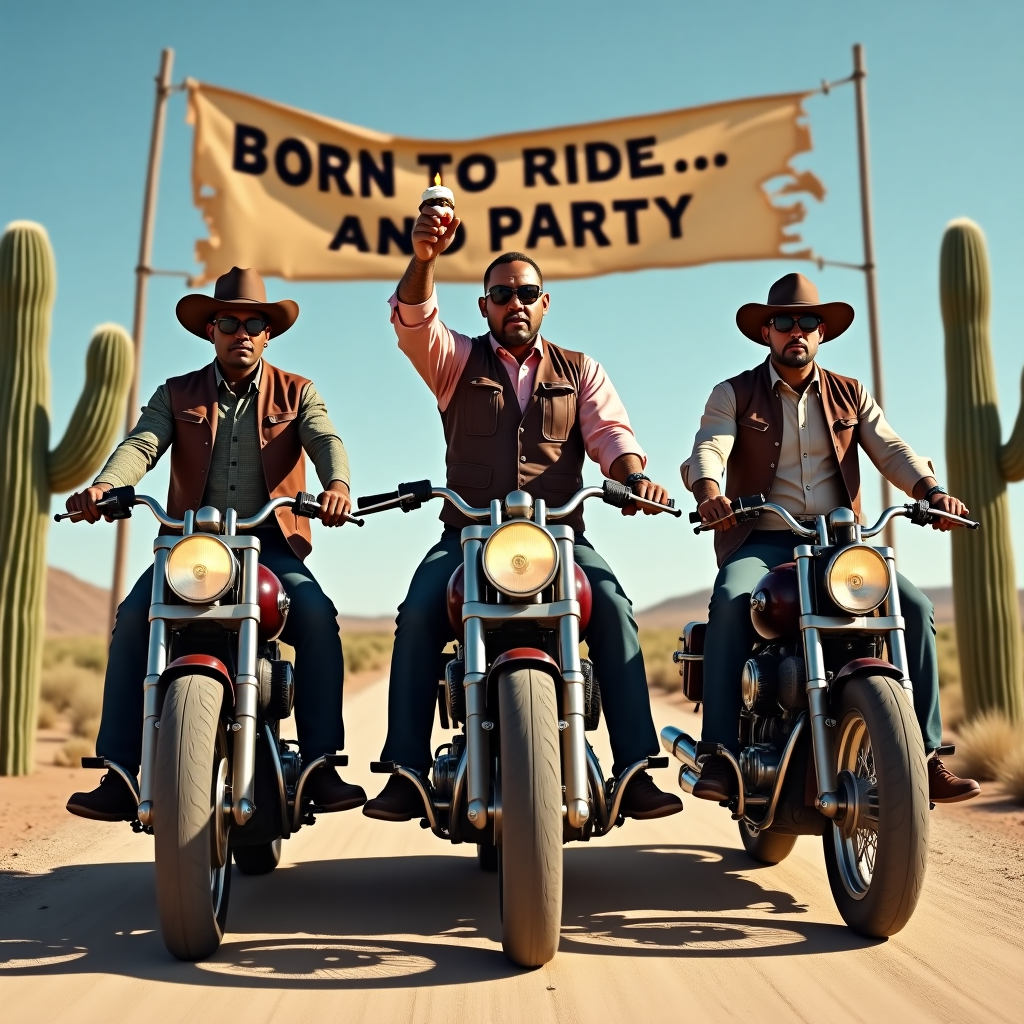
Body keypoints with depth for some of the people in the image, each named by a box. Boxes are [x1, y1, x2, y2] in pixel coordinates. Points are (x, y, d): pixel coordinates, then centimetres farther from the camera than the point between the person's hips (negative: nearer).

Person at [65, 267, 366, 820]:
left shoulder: (296, 392, 12)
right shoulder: (176, 395, 14)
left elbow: (326, 440, -8)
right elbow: (141, 444, -4)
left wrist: (337, 484, -33)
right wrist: (103, 486, -28)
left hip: (272, 542, -1)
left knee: (317, 614, -29)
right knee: (134, 615, -24)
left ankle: (321, 765, -22)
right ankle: (120, 773, -19)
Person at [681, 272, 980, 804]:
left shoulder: (850, 395, 16)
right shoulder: (734, 395, 6)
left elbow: (891, 450, 2)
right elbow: (707, 449, -12)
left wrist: (932, 490, -19)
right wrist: (709, 491, -35)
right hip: (761, 542, -3)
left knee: (915, 606, -18)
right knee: (729, 602, -33)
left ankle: (924, 755, -9)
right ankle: (721, 755, -28)